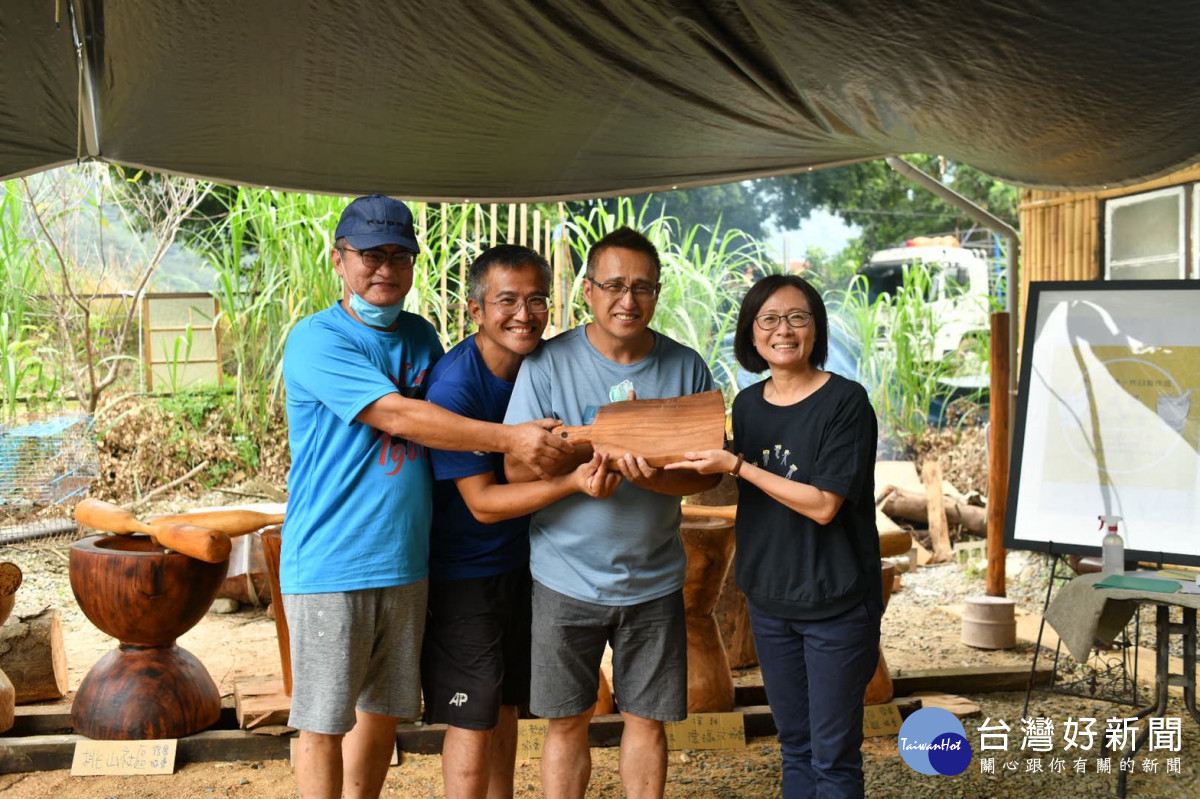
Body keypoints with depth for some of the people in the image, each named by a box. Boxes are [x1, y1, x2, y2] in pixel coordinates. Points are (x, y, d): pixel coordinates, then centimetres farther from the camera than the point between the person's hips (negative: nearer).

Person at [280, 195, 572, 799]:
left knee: (384, 708, 16)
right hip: (330, 565, -6)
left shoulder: (420, 336, 10)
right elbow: (397, 415, -22)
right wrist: (510, 439, -25)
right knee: (324, 722, 3)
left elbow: (441, 419, 20)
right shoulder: (317, 340, -12)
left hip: (402, 560, 7)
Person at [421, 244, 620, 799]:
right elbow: (483, 503, -22)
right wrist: (572, 482, -35)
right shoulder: (453, 387, -24)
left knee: (505, 708, 18)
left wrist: (613, 453, -10)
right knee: (471, 721, 0)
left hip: (521, 560, 6)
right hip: (463, 571, -6)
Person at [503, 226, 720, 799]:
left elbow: (710, 470, 0)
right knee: (567, 723, 8)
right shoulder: (548, 364, -7)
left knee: (647, 719, 11)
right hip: (567, 578, -1)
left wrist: (656, 478, -22)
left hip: (654, 579, 2)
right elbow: (518, 466, -10)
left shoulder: (686, 368, -1)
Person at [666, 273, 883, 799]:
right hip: (769, 599, 5)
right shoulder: (747, 405, 4)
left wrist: (735, 465, -21)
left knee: (833, 755, 4)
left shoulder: (845, 402, -14)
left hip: (836, 602, -5)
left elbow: (824, 505, -20)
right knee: (794, 746, 17)